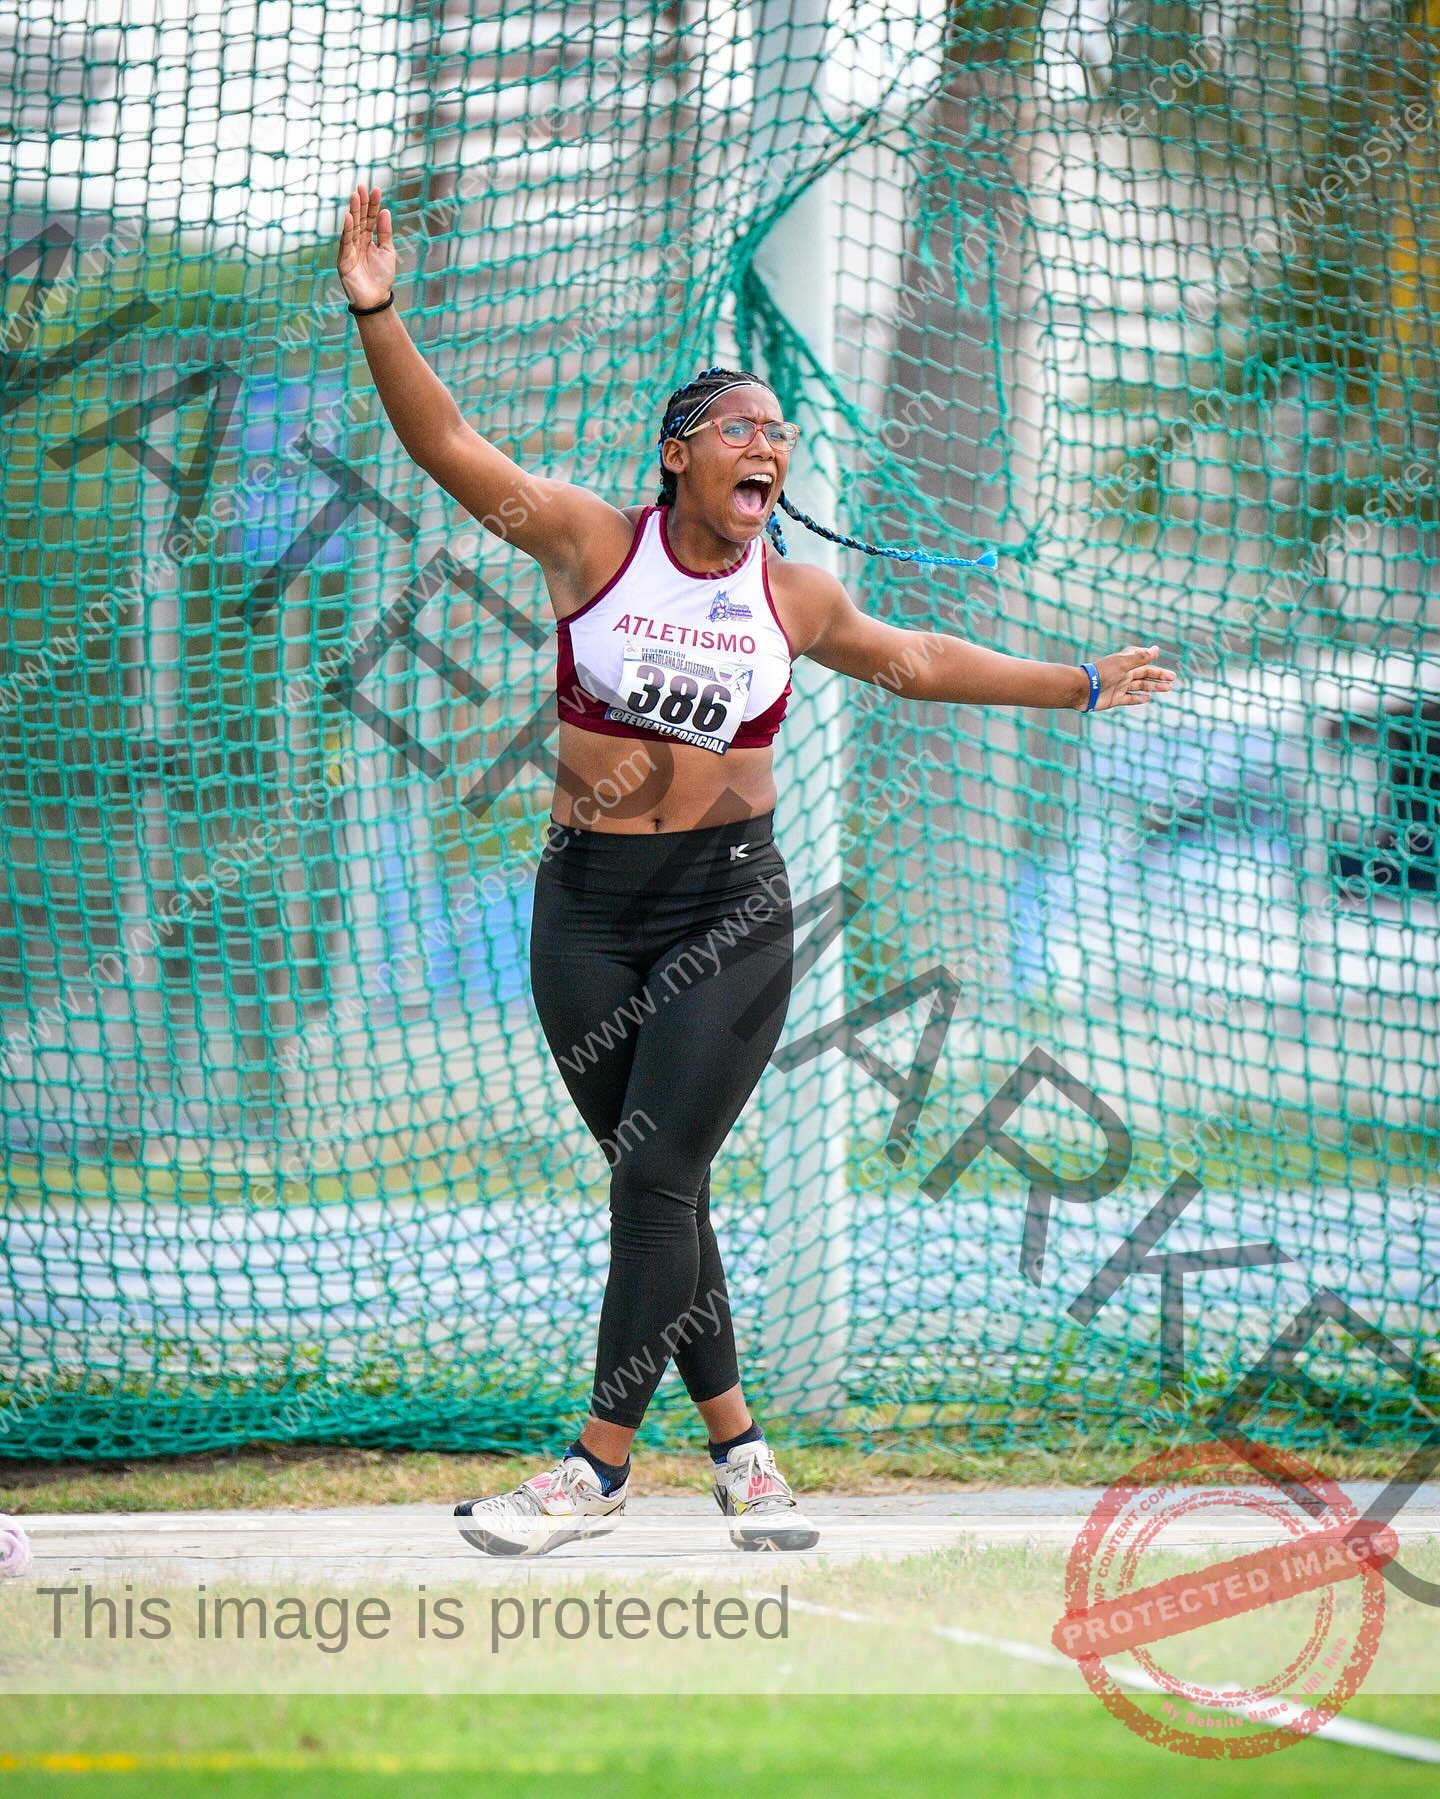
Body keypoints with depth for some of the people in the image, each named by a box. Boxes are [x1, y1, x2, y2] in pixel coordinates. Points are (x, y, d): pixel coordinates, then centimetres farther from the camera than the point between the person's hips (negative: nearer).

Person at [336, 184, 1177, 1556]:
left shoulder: (793, 595, 5)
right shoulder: (594, 543, -2)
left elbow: (915, 661, 23)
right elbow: (447, 446, -8)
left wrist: (1079, 688, 30)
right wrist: (378, 316, -23)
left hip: (730, 909, 0)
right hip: (588, 912, 0)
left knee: (656, 1177, -11)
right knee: (656, 1189, 3)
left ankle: (601, 1465, -7)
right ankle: (736, 1442, 15)